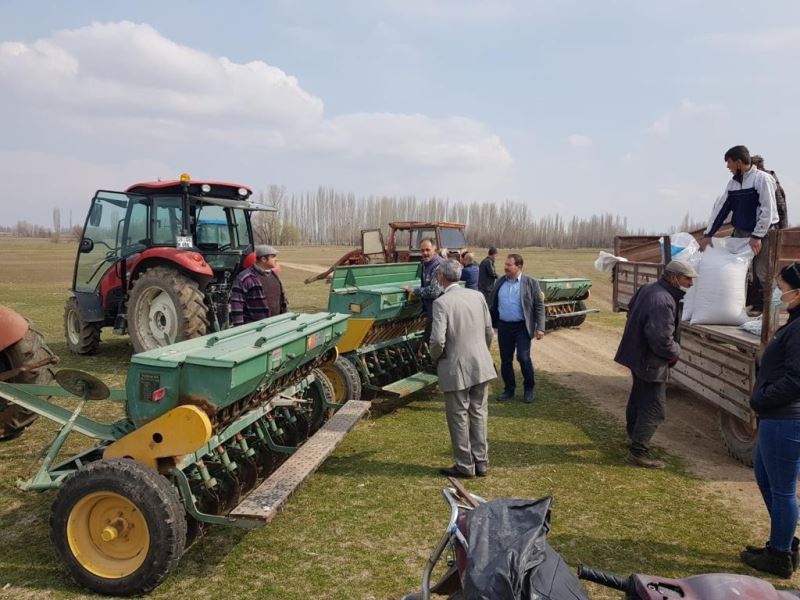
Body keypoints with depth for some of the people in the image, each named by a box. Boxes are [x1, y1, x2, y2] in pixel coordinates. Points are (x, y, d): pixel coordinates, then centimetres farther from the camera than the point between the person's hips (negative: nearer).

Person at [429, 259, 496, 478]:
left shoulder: (441, 302, -16)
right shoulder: (477, 296, 2)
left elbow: (437, 340, -21)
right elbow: (489, 332, 7)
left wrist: (435, 358, -2)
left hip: (456, 368, -5)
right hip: (481, 366, 6)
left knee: (459, 417, 8)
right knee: (478, 414, 15)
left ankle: (464, 465, 18)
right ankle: (480, 462, 24)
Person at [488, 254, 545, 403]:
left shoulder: (531, 283, -4)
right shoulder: (499, 282, 7)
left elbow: (539, 306, -5)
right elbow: (492, 305, 12)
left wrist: (540, 327, -11)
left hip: (522, 327, -4)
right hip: (504, 326, 4)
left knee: (523, 358, -9)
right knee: (505, 360, 8)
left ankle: (529, 389, 11)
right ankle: (509, 389, 23)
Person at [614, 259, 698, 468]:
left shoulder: (647, 288, 4)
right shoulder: (663, 301, -28)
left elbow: (631, 309, 21)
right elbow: (661, 338, -33)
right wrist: (675, 352, -13)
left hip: (637, 355, 11)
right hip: (651, 362, -11)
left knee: (639, 397, 26)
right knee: (653, 408, -4)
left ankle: (634, 434, 44)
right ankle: (638, 452, -1)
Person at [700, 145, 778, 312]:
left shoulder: (762, 179, -13)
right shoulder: (733, 183, 8)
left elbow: (767, 210, -17)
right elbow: (721, 208, 10)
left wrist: (757, 236, -21)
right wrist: (708, 234, 6)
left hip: (762, 234, -7)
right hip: (740, 233, 7)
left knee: (762, 273, -4)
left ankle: (762, 306, 6)